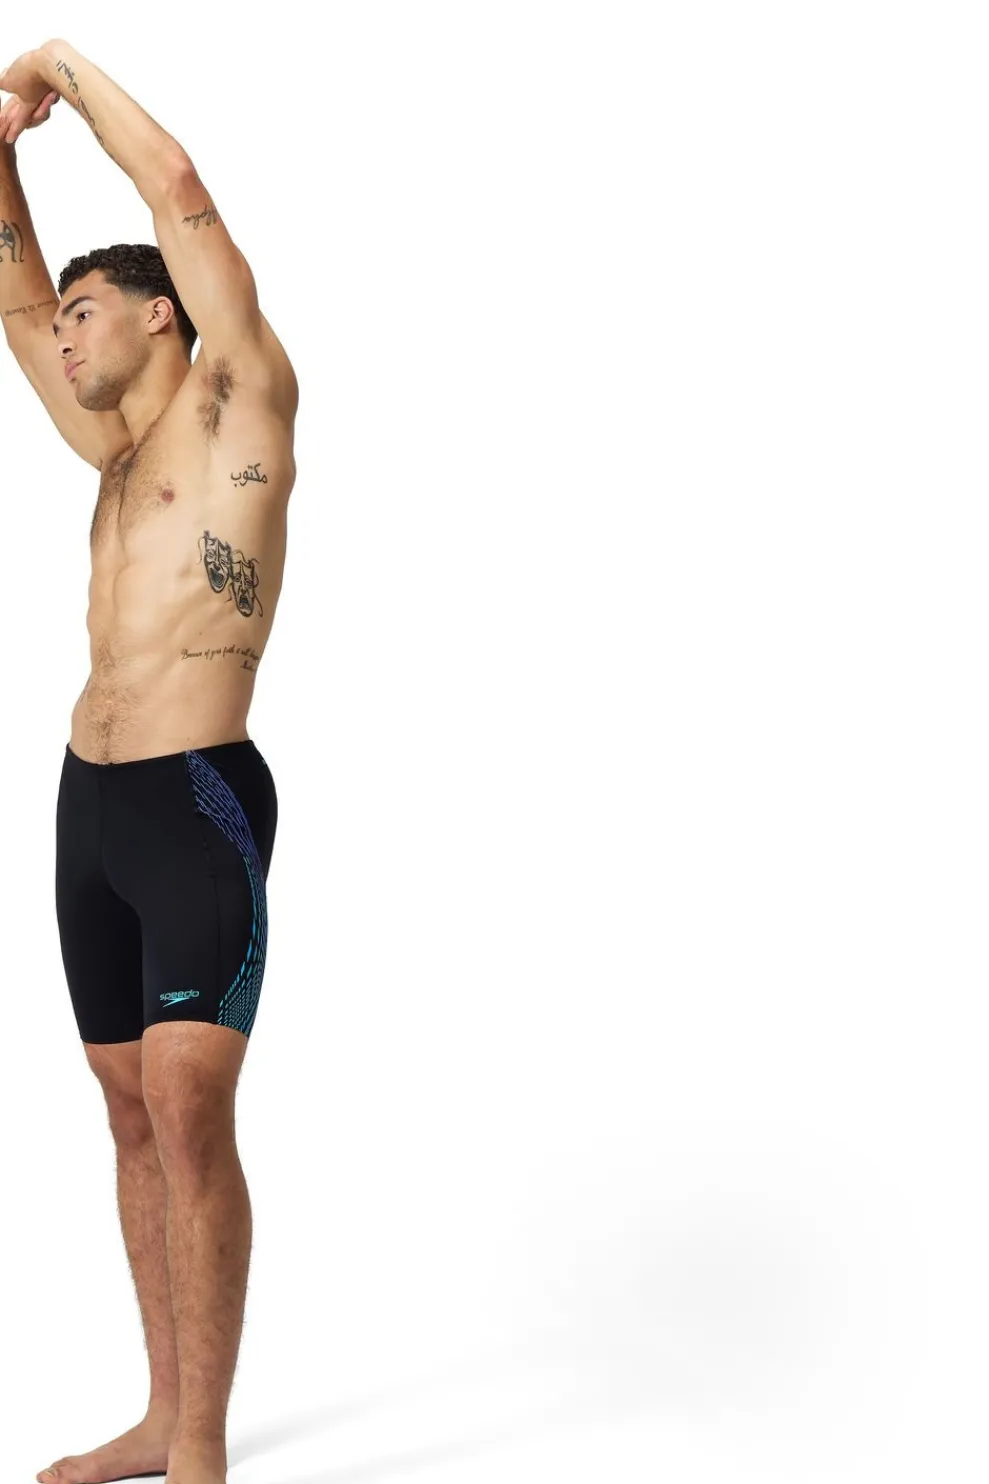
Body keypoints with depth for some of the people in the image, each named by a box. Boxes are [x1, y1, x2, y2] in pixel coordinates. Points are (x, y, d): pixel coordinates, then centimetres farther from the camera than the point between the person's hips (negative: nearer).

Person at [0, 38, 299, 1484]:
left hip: (198, 799, -8)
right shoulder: (116, 448, 20)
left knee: (190, 1113, -12)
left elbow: (182, 195, -6)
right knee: (134, 1117, 9)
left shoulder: (241, 402, 1)